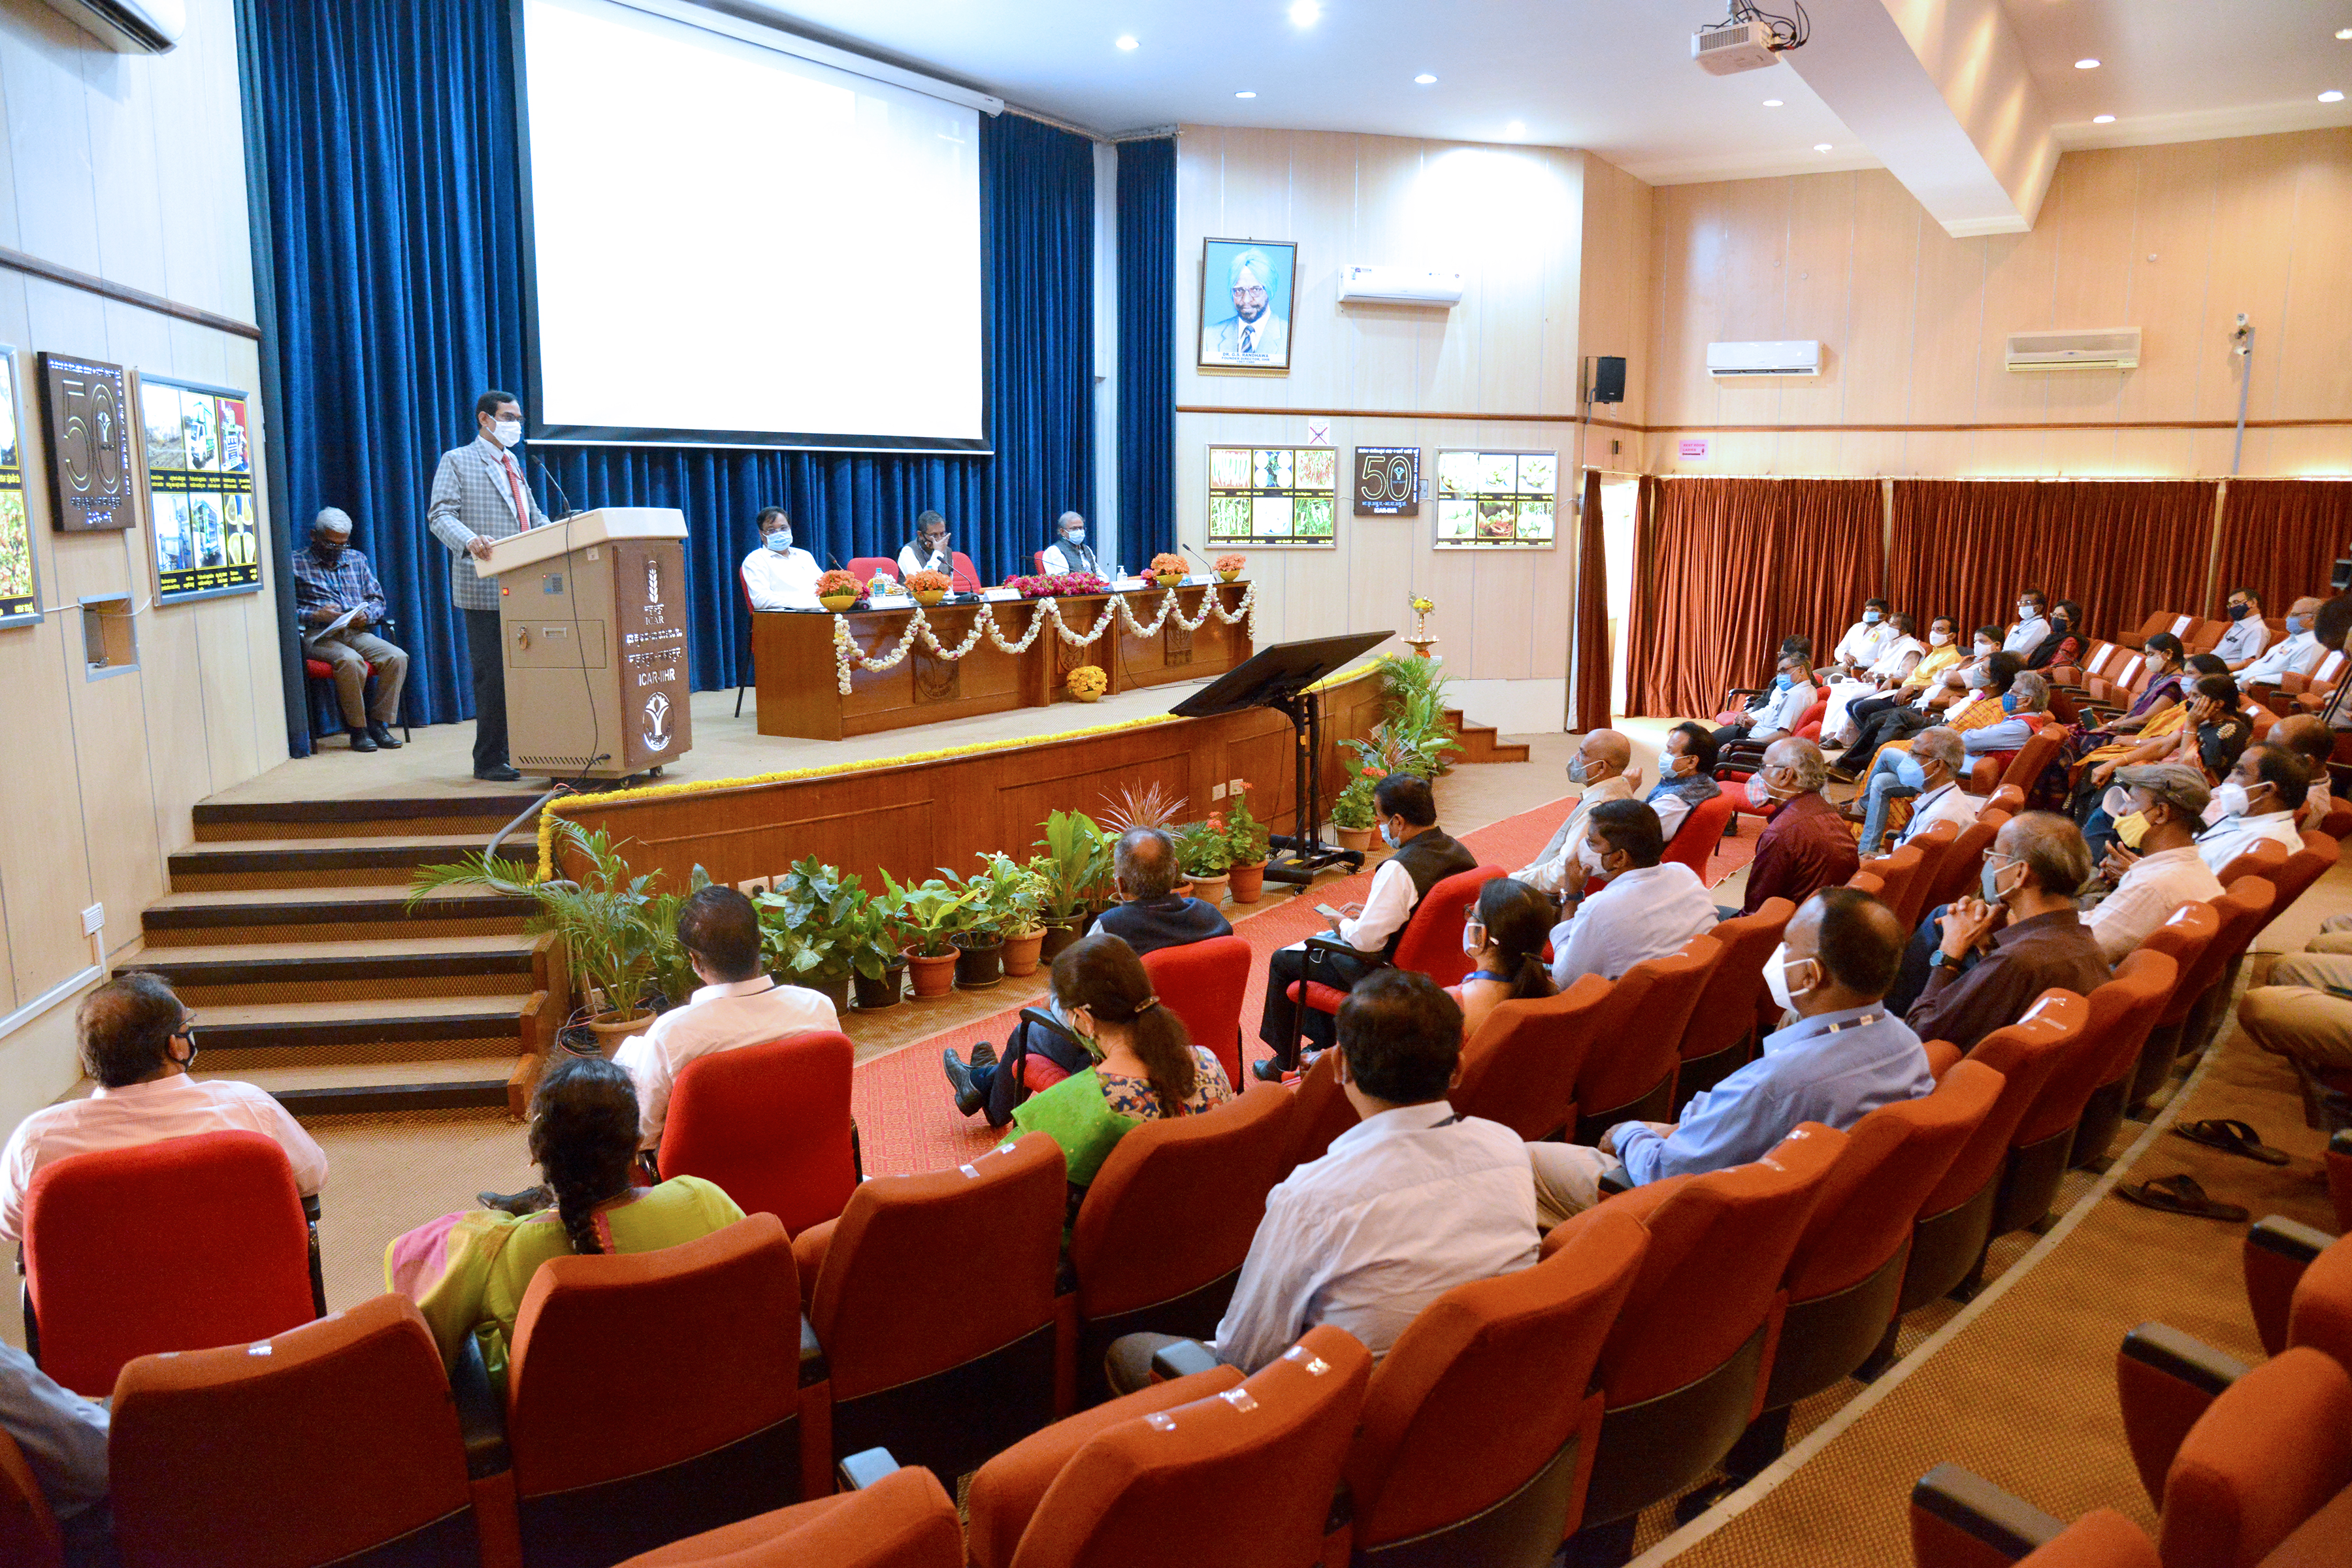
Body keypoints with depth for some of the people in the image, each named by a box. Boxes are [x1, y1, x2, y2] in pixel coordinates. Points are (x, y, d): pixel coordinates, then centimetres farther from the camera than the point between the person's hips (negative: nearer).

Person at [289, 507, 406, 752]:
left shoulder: (357, 559, 22)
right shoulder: (295, 563, 6)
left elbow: (378, 600, 20)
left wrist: (366, 615, -1)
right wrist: (316, 615, -16)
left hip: (356, 633, 5)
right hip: (317, 636, -5)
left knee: (397, 658, -24)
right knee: (351, 660, -37)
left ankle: (379, 723, -16)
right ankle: (358, 729, -25)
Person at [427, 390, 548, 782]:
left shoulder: (514, 464, 23)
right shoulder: (457, 461, 2)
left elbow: (534, 516, 24)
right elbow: (440, 515, -8)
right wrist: (469, 540, -28)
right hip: (485, 587, -6)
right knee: (492, 675, -5)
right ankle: (488, 761, 3)